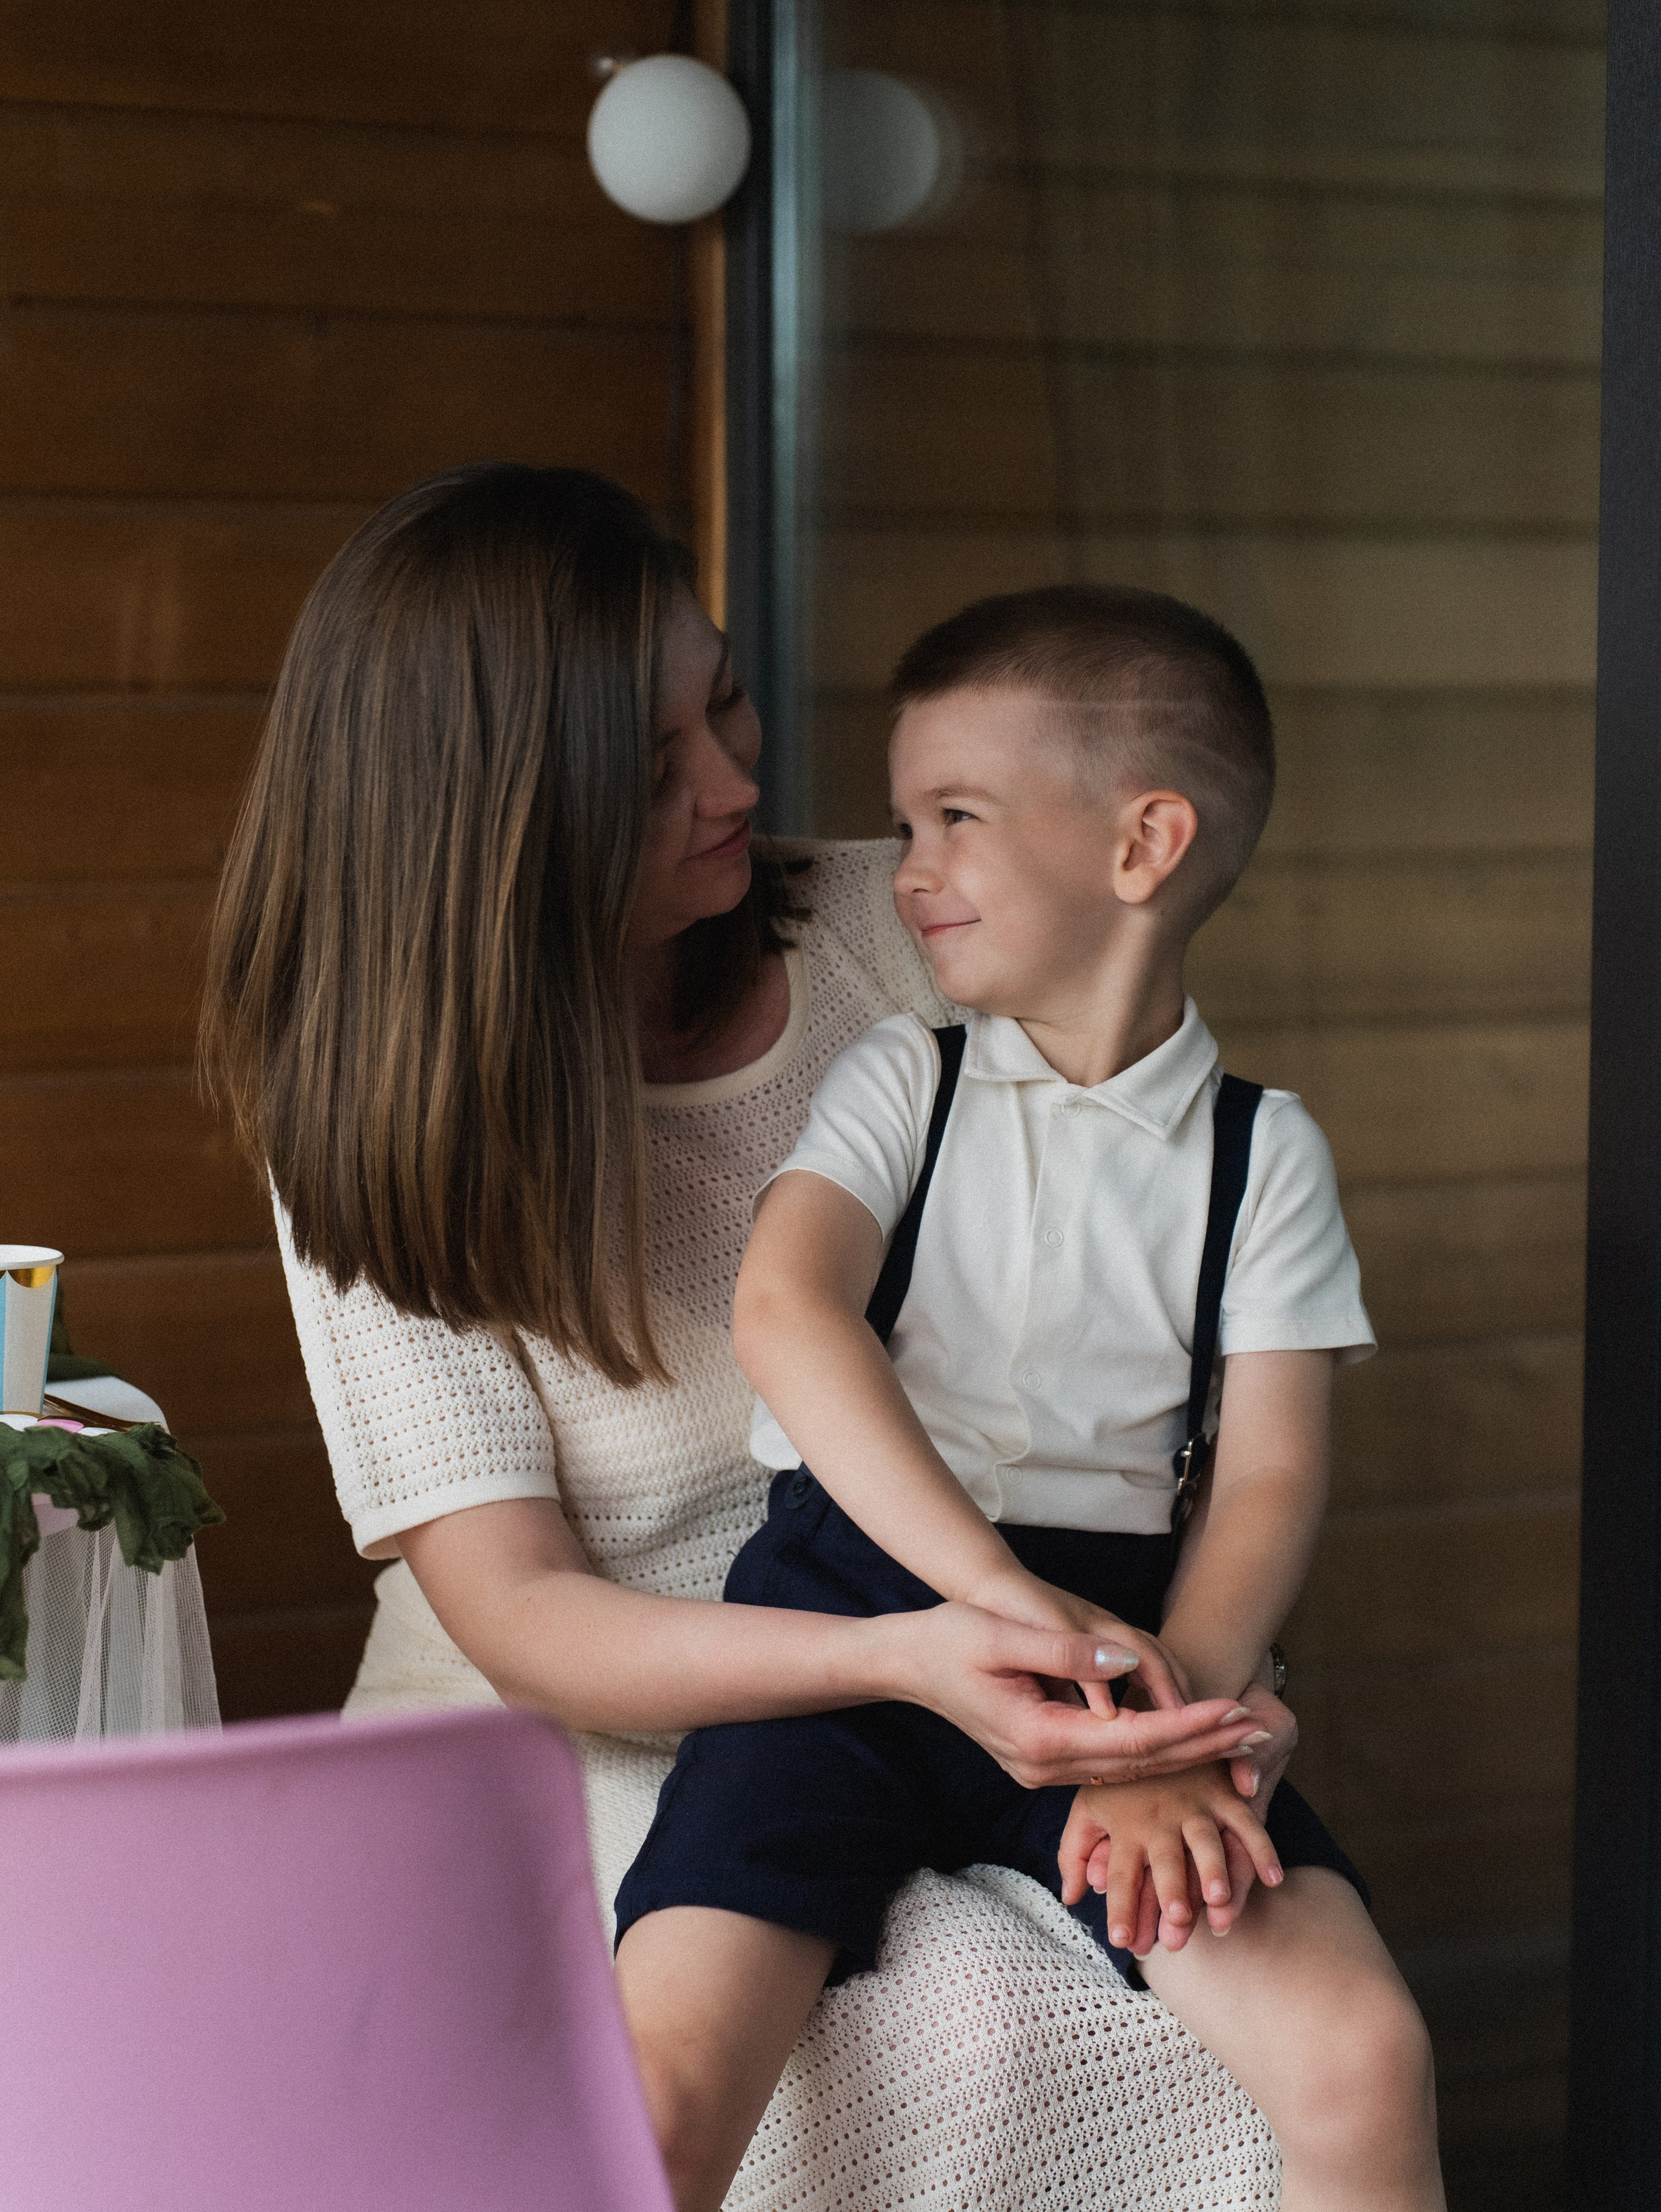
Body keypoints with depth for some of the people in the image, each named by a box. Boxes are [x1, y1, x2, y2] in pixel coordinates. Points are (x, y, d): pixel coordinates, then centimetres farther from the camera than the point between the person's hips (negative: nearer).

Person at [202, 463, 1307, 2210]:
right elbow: (513, 1614, -13)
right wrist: (904, 1655, -30)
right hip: (579, 1747, -2)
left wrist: (1171, 1704, -20)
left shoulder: (908, 934, 1)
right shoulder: (383, 1142, -6)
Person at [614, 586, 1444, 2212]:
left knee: (1362, 2059, -21)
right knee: (664, 2047, -23)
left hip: (1112, 1617, 0)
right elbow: (784, 1313, -11)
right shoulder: (902, 1083, 8)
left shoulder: (1261, 1151, 9)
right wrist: (998, 1587, -24)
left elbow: (1270, 1476, 1)